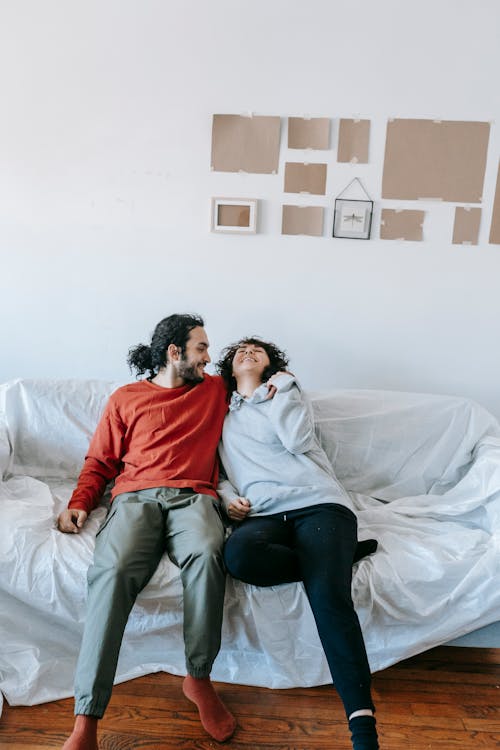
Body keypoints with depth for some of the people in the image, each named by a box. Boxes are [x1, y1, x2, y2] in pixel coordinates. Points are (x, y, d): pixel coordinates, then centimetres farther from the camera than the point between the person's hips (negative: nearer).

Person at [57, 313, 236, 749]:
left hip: (193, 497, 1)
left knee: (207, 555, -35)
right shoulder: (126, 398, 19)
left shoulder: (217, 390, 23)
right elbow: (99, 462, 18)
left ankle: (199, 679, -14)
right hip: (135, 498, 0)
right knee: (113, 571, -32)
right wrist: (79, 504, 2)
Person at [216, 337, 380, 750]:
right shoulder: (223, 414, 27)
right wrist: (228, 496, 3)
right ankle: (334, 560, -13)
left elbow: (296, 441, 0)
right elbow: (218, 472, 24)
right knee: (238, 554, -35)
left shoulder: (287, 391, 20)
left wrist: (279, 389, 6)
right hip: (263, 514, 2)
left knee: (328, 594, -28)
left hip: (317, 503, -1)